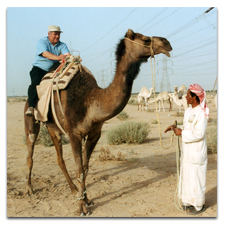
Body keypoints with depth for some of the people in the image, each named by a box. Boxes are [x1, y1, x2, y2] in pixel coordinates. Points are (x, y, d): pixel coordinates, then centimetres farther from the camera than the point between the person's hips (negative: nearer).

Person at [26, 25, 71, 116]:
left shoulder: (62, 45, 10)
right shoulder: (42, 41, -3)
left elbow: (67, 54, -9)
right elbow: (45, 53, -22)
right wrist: (58, 57, -37)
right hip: (39, 68, -3)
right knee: (35, 83, -30)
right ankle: (31, 107, -31)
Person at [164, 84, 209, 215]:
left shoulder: (201, 113, -18)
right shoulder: (188, 111, 9)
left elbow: (199, 133, -23)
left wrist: (181, 133, -19)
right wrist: (175, 127, 6)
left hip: (197, 152, -9)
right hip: (187, 151, 9)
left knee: (196, 177, 1)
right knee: (187, 175, 15)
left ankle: (199, 205, 16)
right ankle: (190, 201, 30)